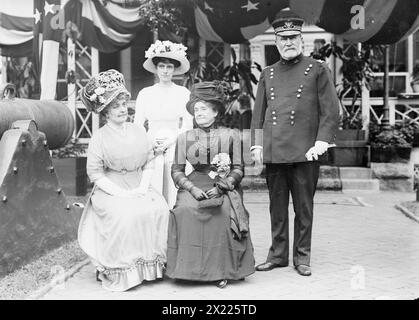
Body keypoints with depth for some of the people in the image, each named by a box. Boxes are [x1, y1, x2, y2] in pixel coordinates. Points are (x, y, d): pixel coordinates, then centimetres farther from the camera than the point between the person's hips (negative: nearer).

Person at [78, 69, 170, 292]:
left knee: (159, 208, -24)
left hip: (139, 189, 4)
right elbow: (95, 173, -7)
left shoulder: (139, 131, 11)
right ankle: (122, 271, -18)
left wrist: (143, 187, -6)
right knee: (126, 214, -33)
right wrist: (121, 193, -16)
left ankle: (152, 264, -13)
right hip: (109, 191, -4)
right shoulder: (100, 137, -3)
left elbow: (149, 163, 11)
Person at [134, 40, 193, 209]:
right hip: (150, 150, 1)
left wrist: (168, 142, -10)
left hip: (175, 149, -1)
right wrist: (150, 143, -8)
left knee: (175, 197, -5)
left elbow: (187, 126, 1)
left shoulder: (183, 93, 3)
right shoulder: (145, 93, 8)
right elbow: (137, 126, 9)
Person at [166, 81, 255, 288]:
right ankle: (189, 268, -19)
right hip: (194, 186, 2)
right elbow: (177, 171, 8)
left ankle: (221, 270, -21)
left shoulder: (231, 135, 9)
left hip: (224, 187, -1)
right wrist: (193, 189, -11)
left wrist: (220, 188, -12)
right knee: (185, 209, -30)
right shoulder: (185, 137, 13)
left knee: (224, 210, -33)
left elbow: (238, 169, 5)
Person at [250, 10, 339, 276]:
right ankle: (278, 254, 22)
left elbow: (331, 111, -2)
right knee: (277, 207, 10)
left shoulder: (318, 70, 3)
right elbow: (259, 113, 15)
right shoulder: (268, 74, 14)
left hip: (304, 153, -3)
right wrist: (257, 145, 5)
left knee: (304, 207, 5)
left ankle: (302, 257, 18)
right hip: (274, 154, 3)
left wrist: (321, 143, -11)